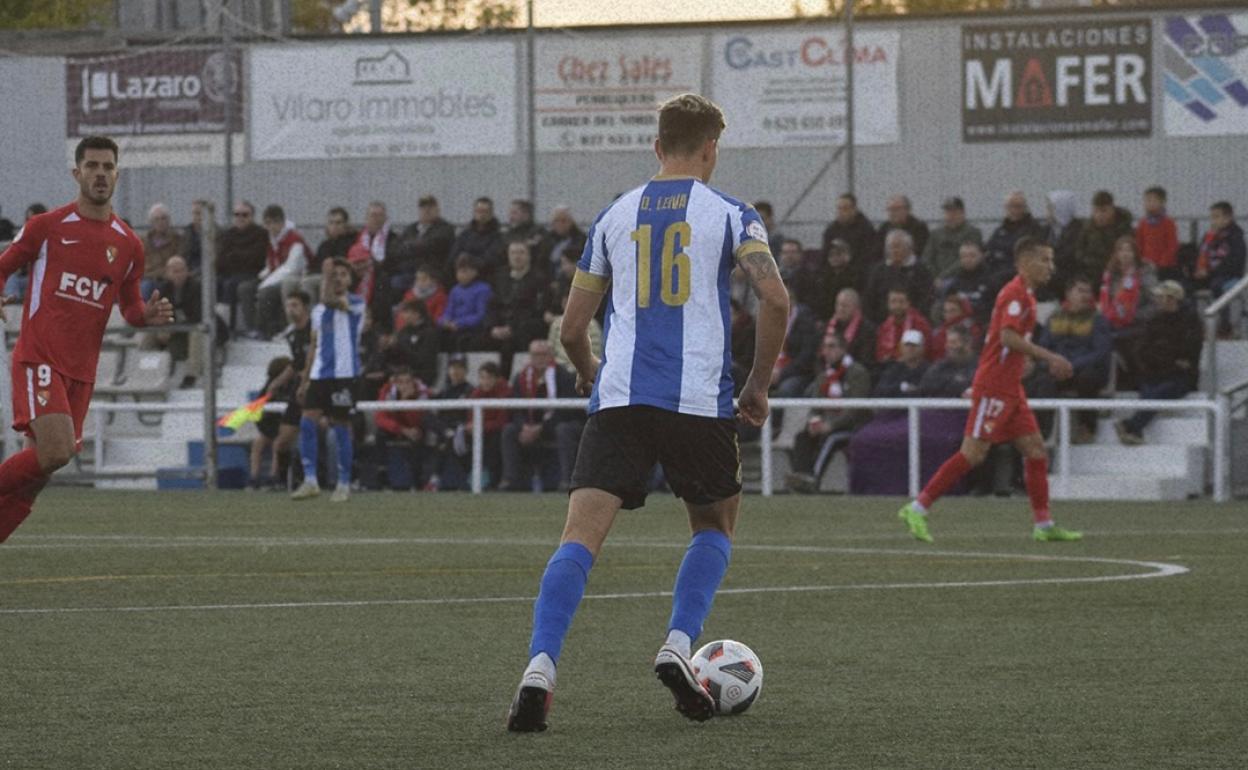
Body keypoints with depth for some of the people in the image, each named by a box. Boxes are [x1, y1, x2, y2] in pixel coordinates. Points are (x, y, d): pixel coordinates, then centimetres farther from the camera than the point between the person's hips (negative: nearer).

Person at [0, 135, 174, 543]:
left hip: (81, 370, 5)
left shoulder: (129, 245, 9)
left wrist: (148, 314, -3)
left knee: (42, 461, 4)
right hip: (39, 358, -5)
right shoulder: (47, 226, -1)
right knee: (55, 452, -24)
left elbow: (129, 307, 20)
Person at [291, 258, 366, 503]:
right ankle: (310, 481, -4)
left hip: (345, 375, -5)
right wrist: (304, 380, 18)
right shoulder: (318, 311, 18)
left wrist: (327, 278, -9)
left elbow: (329, 300, -21)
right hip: (319, 374, 5)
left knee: (341, 427, -2)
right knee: (307, 423, -8)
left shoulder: (356, 303, -1)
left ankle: (344, 485, 6)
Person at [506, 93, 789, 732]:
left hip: (618, 397, 1)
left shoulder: (615, 216, 15)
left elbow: (572, 327, 16)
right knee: (714, 528, 22)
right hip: (699, 400, -1)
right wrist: (759, 384, 4)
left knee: (580, 536, -7)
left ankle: (539, 669, -25)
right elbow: (775, 299, -9)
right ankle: (678, 645, 2)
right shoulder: (728, 214, 6)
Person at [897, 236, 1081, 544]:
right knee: (973, 453, -9)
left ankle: (1043, 525, 9)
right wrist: (1049, 357, -24)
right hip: (993, 387, -10)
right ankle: (917, 509, -5)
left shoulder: (1025, 294, 17)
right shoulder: (1016, 293, -14)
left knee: (1036, 450, 6)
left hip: (1010, 388, 10)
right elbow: (1008, 336, -26)